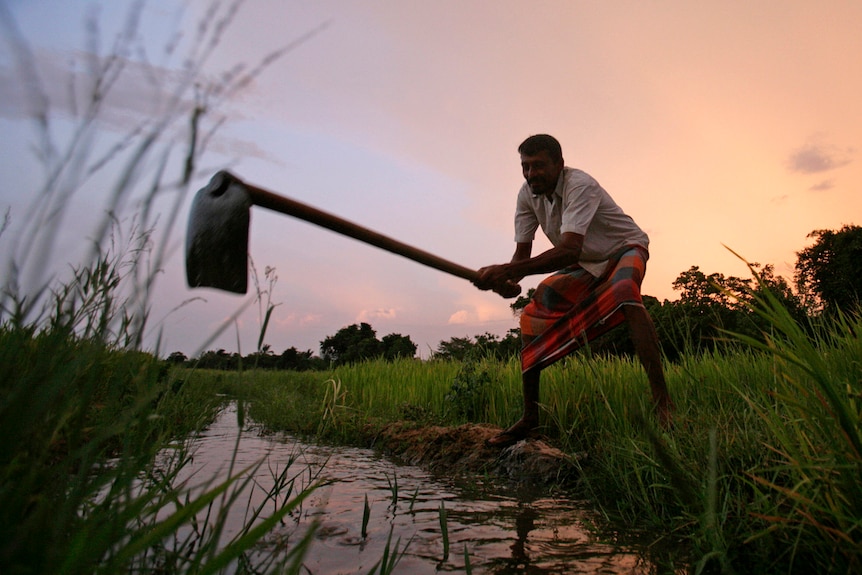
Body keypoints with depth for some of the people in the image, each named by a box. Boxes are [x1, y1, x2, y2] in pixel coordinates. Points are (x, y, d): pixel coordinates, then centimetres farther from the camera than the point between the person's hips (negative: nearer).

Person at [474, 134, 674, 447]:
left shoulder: (580, 185, -31)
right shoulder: (527, 195, -11)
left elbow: (569, 250, -45)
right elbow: (522, 254, -10)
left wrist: (507, 270, -54)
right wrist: (504, 278, -33)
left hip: (625, 248, -6)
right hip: (584, 264, 6)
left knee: (624, 293, -41)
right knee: (533, 315, -7)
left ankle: (663, 401, -37)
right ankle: (529, 418, 0)